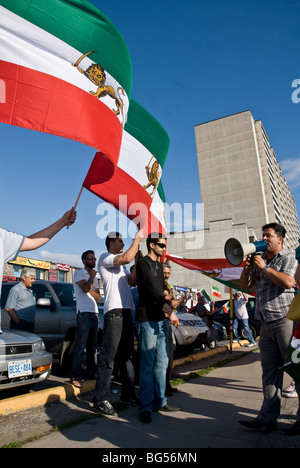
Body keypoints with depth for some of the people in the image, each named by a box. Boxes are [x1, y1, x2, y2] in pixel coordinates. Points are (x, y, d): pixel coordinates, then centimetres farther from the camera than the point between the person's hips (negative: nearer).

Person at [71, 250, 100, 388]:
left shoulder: (94, 277, 21)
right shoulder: (79, 273, 2)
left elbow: (98, 297, 13)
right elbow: (85, 288, -16)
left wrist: (89, 289, -5)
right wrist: (92, 277, -4)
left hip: (94, 313, 7)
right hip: (83, 313, -7)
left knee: (92, 347, 11)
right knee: (80, 347, -7)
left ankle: (91, 373, 20)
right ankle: (76, 377, -1)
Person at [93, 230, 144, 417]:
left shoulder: (121, 265, 25)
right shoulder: (105, 258, -2)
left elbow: (132, 282, 18)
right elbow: (126, 258, -20)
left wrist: (137, 261, 12)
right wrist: (138, 238, -10)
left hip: (127, 310, 9)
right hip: (114, 310, -9)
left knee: (127, 355, 15)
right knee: (108, 357, -7)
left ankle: (128, 393, 26)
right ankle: (101, 400, 1)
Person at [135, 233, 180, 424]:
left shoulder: (159, 265, 17)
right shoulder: (143, 263, -9)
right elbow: (152, 290, -17)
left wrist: (166, 295, -2)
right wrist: (170, 311, -18)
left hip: (161, 319, 9)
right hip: (147, 319, -8)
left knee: (162, 362, 13)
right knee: (148, 364, -2)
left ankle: (159, 401, 25)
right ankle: (146, 406, 10)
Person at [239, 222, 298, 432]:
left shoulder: (289, 258, 0)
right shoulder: (260, 260, 18)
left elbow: (288, 282, -18)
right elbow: (245, 284, 15)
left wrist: (264, 267, -12)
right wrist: (247, 267, -1)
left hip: (285, 321, -6)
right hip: (266, 324, 6)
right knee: (270, 373, 8)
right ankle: (268, 418, 13)